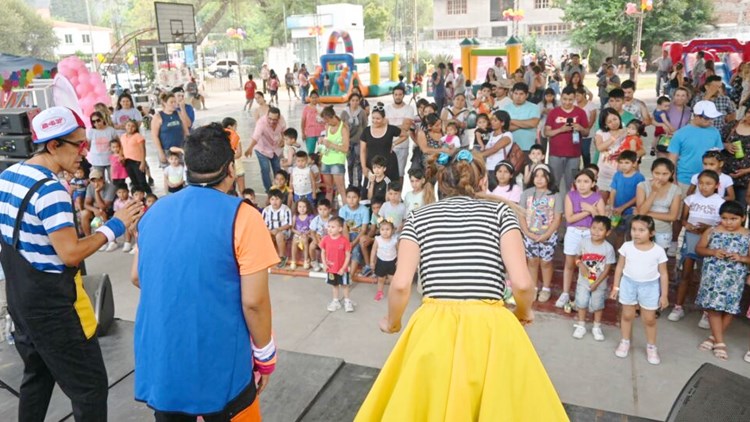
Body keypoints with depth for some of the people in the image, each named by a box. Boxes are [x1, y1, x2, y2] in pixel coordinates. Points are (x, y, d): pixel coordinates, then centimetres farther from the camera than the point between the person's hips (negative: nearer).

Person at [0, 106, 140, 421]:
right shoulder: (50, 189, -22)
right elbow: (70, 253, -26)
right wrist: (113, 226, -19)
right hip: (52, 306, -9)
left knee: (37, 376, 24)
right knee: (90, 386, 0)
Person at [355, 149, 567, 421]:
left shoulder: (418, 217, 9)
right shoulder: (500, 212, 7)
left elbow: (401, 285, -2)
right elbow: (522, 284, -3)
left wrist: (392, 322, 17)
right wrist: (524, 312, 18)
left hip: (433, 330, 1)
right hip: (492, 329, 0)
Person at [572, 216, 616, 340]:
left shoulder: (608, 248, -17)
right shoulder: (584, 243, -11)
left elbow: (607, 269, -13)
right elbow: (577, 258, 1)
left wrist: (596, 283, -16)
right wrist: (581, 265, -21)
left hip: (599, 283, -1)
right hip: (583, 281, 2)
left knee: (597, 305, 14)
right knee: (582, 303, 10)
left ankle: (597, 327, 32)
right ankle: (581, 326, 28)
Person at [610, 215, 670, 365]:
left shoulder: (658, 251, -13)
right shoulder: (627, 247, -10)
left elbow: (663, 274, -5)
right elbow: (620, 267, 1)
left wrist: (664, 295, -3)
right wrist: (616, 286, 2)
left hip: (649, 287, -1)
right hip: (629, 284, 1)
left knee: (649, 319, 9)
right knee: (627, 315, 14)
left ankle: (651, 347, 28)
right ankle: (625, 342, 32)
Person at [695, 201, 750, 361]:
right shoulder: (712, 231, 0)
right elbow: (698, 248, 4)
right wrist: (713, 252, -13)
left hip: (734, 278, 0)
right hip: (713, 276, 0)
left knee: (729, 308, 5)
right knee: (714, 307, -1)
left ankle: (715, 337, 23)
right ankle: (719, 342, 9)